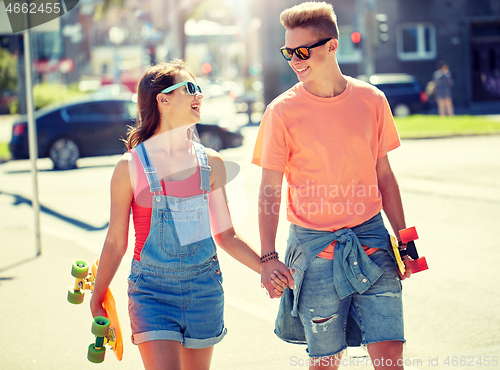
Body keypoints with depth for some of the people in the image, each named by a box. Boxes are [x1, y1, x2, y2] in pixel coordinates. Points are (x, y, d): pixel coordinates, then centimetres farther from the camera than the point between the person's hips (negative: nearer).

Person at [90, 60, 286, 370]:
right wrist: (97, 302, 5)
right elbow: (116, 242, 1)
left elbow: (225, 234, 8)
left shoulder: (210, 164, 3)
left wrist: (265, 268, -4)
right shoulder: (131, 167, -5)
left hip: (204, 287, 3)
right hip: (152, 289, -3)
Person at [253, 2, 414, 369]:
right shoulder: (283, 111, -6)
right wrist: (268, 257, -12)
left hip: (371, 237, 2)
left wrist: (404, 239, 11)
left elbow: (383, 174, 11)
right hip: (314, 246, -2)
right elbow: (269, 191, -3)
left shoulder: (371, 100, 2)